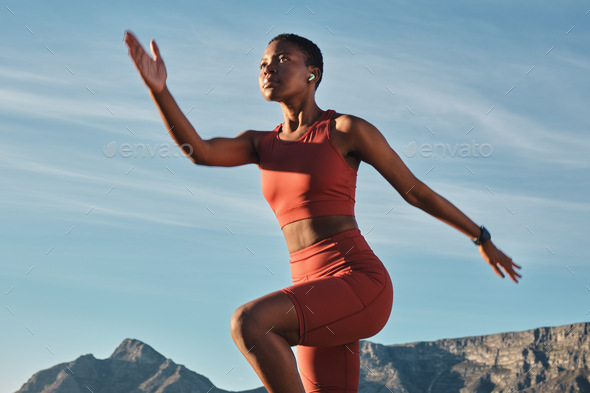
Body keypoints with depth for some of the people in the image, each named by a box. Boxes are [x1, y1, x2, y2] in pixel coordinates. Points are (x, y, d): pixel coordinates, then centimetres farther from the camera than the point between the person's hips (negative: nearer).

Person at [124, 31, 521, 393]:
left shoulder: (348, 129, 2)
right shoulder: (261, 144, 18)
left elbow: (416, 190, 10)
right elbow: (198, 151, -1)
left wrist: (483, 239, 20)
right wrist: (158, 88, -16)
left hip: (361, 287, -6)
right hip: (320, 302, 7)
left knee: (247, 323, -27)